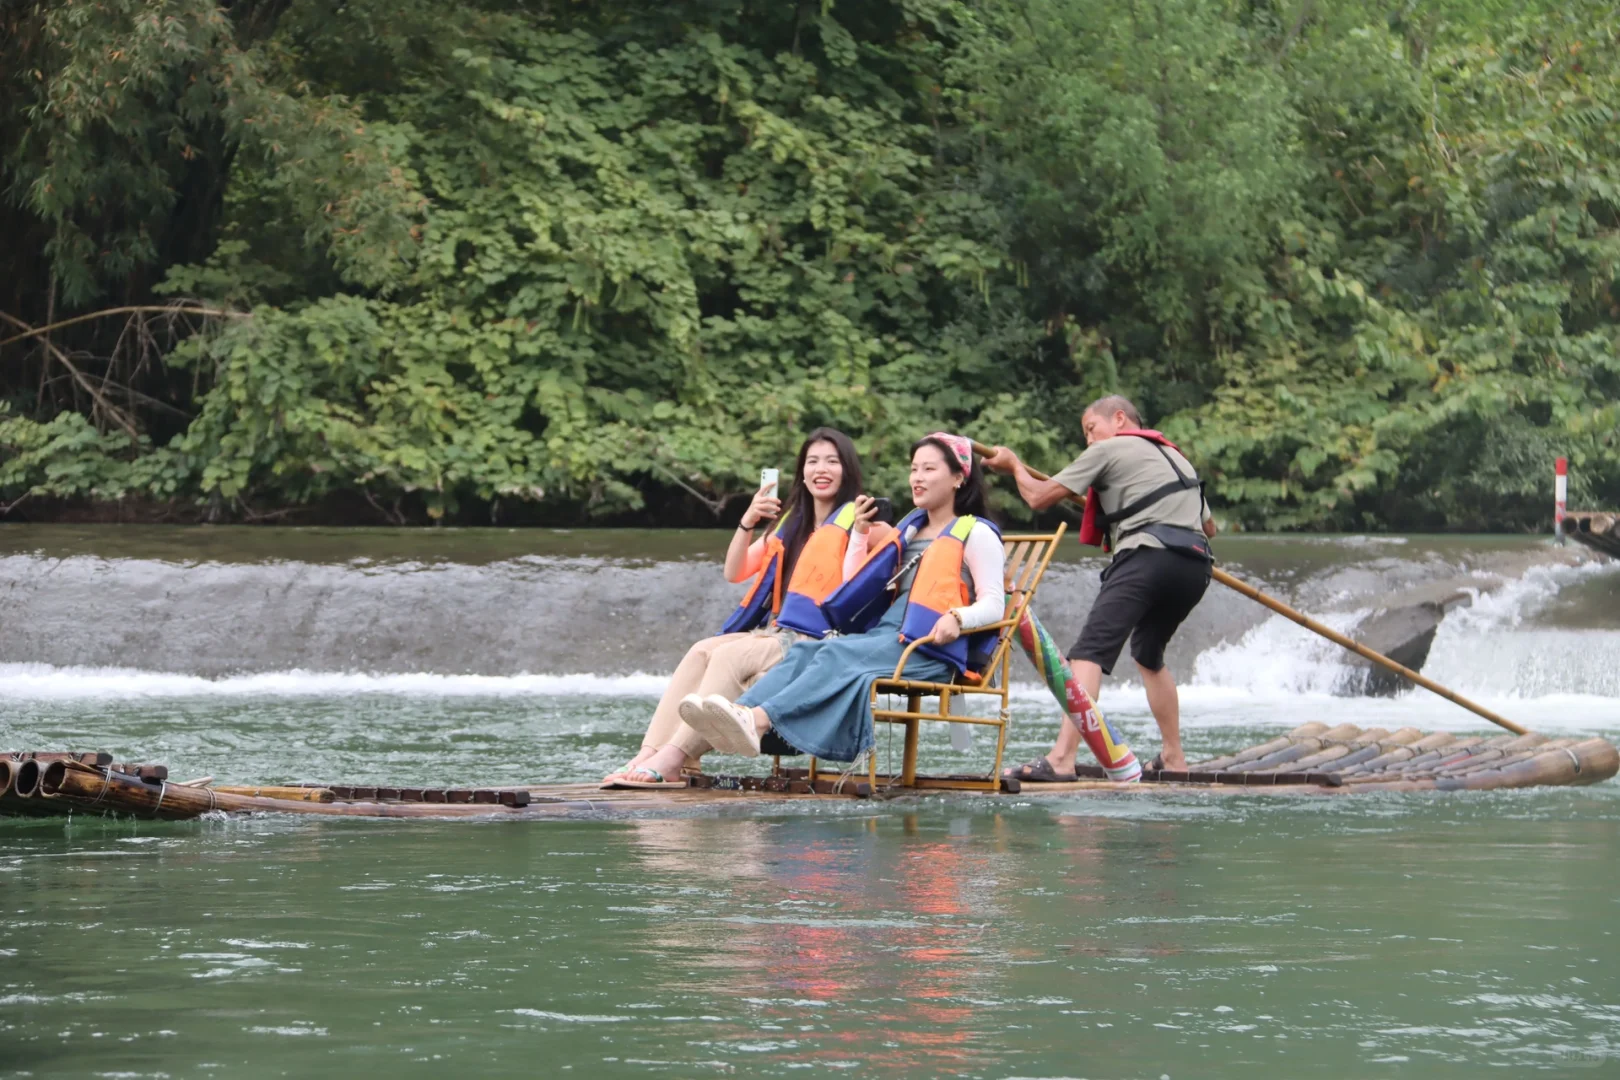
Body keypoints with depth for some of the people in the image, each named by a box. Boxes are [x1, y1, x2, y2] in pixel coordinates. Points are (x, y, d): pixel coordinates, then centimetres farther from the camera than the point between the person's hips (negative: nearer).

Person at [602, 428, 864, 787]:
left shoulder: (852, 520, 1)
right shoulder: (791, 522, 23)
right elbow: (734, 572, 18)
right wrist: (747, 523, 3)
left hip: (818, 642, -7)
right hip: (775, 633, 7)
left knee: (730, 656, -28)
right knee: (701, 652, -17)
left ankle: (671, 761, -37)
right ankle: (648, 754, -31)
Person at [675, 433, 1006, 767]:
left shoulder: (976, 534, 7)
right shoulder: (909, 529, 30)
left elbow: (994, 604, -5)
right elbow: (854, 588, 29)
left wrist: (958, 618, -25)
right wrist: (860, 533, 17)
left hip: (929, 648, -7)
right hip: (883, 635, 7)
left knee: (838, 654, -32)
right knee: (805, 651, -22)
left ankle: (760, 720, -53)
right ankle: (742, 711, -47)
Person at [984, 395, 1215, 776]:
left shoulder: (1109, 450, 10)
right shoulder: (1176, 456, 32)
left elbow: (1039, 497, 8)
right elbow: (1209, 526, 40)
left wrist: (1014, 465, 27)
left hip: (1148, 558, -8)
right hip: (1195, 565, 8)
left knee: (1091, 651, -16)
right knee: (1149, 655, 29)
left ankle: (1062, 758, -32)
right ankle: (1173, 758, 30)